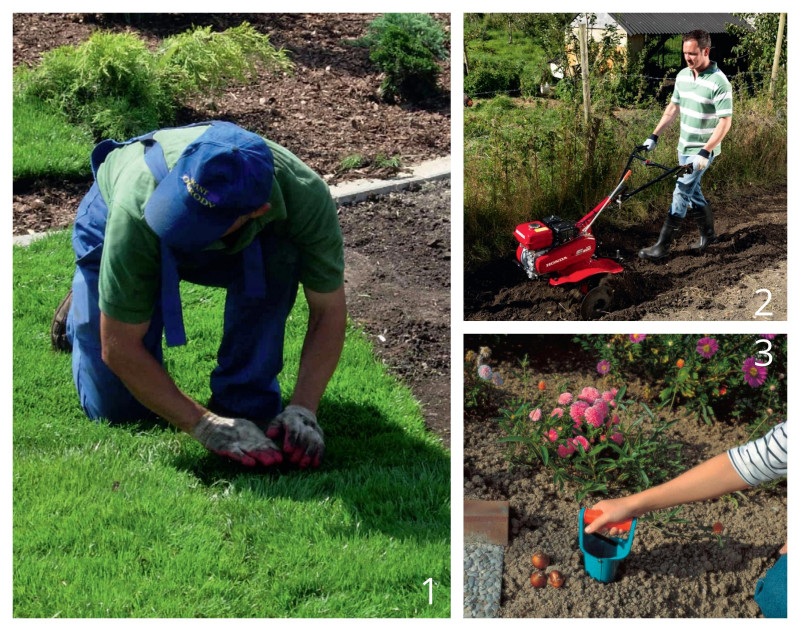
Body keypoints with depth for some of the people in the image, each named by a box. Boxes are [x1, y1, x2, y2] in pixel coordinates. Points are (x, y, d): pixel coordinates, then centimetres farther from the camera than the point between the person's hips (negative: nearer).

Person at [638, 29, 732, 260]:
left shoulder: (719, 82, -21)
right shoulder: (683, 75, 2)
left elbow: (725, 122, -21)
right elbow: (673, 108, 14)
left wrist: (705, 152, -26)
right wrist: (654, 136, 9)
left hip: (703, 150, -7)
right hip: (684, 146, 8)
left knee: (681, 194, -7)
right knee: (692, 192, 17)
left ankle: (663, 246, -2)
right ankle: (708, 234, 34)